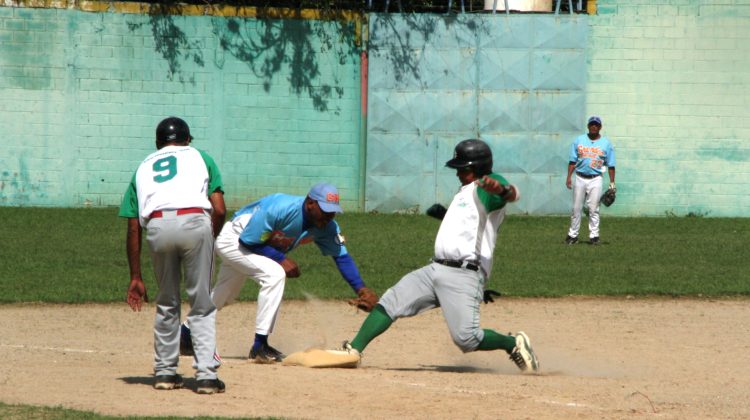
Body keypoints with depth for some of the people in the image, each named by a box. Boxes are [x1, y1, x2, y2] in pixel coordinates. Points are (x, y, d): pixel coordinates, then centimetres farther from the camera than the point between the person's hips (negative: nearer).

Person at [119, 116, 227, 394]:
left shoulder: (144, 167, 31)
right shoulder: (199, 157, 26)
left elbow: (133, 228, 22)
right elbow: (219, 210, 11)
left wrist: (136, 277, 22)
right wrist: (210, 239, 28)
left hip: (157, 226, 2)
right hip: (195, 221, -2)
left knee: (167, 304, 20)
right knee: (202, 306, 6)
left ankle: (165, 371, 21)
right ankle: (206, 375, -2)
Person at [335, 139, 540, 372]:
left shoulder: (487, 187, -7)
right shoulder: (466, 191, 23)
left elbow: (513, 194, -32)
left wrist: (501, 189, -51)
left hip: (464, 275, -10)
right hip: (436, 269, 10)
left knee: (467, 339, -17)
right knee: (390, 302, 3)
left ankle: (514, 344, 5)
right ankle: (353, 351, 2)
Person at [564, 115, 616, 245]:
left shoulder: (606, 143, 4)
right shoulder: (579, 141, 7)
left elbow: (611, 165, 4)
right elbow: (573, 161, 6)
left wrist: (612, 183, -2)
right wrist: (569, 177, -4)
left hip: (595, 180, -1)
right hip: (580, 178, 1)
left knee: (593, 209, -3)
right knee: (576, 208, 4)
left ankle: (594, 236, 2)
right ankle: (573, 235, 9)